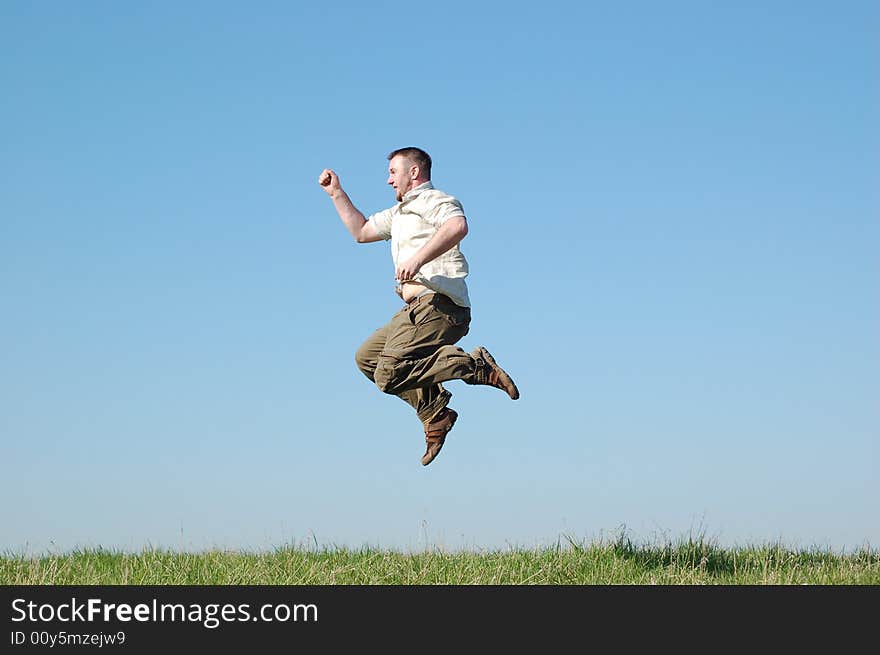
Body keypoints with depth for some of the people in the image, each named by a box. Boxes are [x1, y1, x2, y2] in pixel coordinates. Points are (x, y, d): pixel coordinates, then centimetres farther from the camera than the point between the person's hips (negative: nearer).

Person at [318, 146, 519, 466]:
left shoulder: (432, 200, -1)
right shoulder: (399, 213, 31)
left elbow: (457, 225, -24)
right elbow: (361, 231, 42)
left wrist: (418, 258, -32)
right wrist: (336, 193, 35)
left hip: (438, 302, -10)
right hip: (417, 309, 10)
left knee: (388, 375, -22)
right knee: (367, 357, 13)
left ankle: (476, 366, -19)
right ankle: (435, 414, 4)